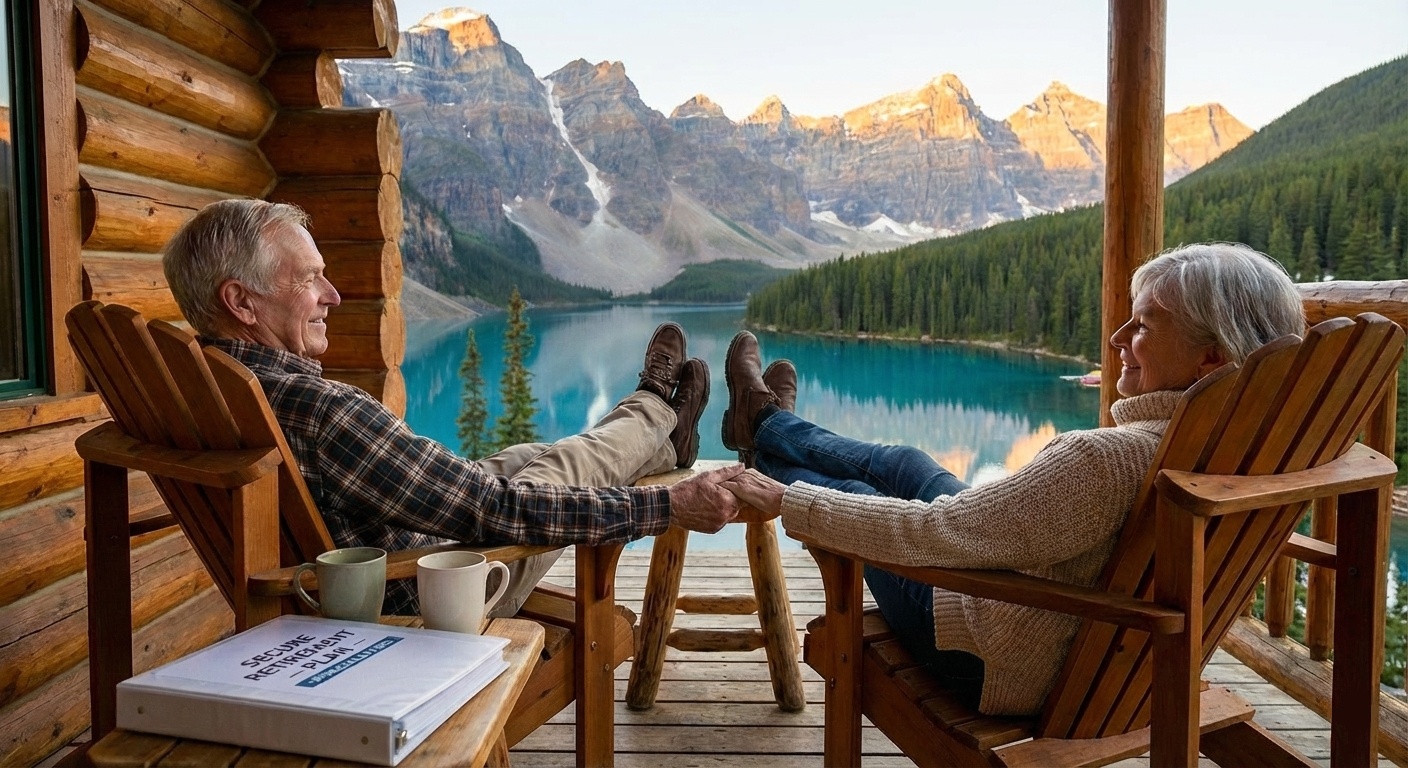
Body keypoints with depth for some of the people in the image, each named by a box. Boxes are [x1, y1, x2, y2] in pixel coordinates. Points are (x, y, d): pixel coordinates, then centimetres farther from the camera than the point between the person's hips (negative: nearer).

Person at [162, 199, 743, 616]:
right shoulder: (319, 411, -38)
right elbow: (500, 512, -34)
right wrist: (668, 508, -25)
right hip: (413, 610, -8)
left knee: (514, 460, 22)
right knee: (559, 468, 11)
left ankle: (656, 429, 46)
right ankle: (657, 418, 43)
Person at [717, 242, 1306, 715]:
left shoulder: (1112, 457, -40)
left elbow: (933, 533, -36)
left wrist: (787, 500, -23)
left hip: (994, 661, -7)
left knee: (859, 495, 15)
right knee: (901, 464, 21)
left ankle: (765, 433, 48)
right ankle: (768, 426, 49)